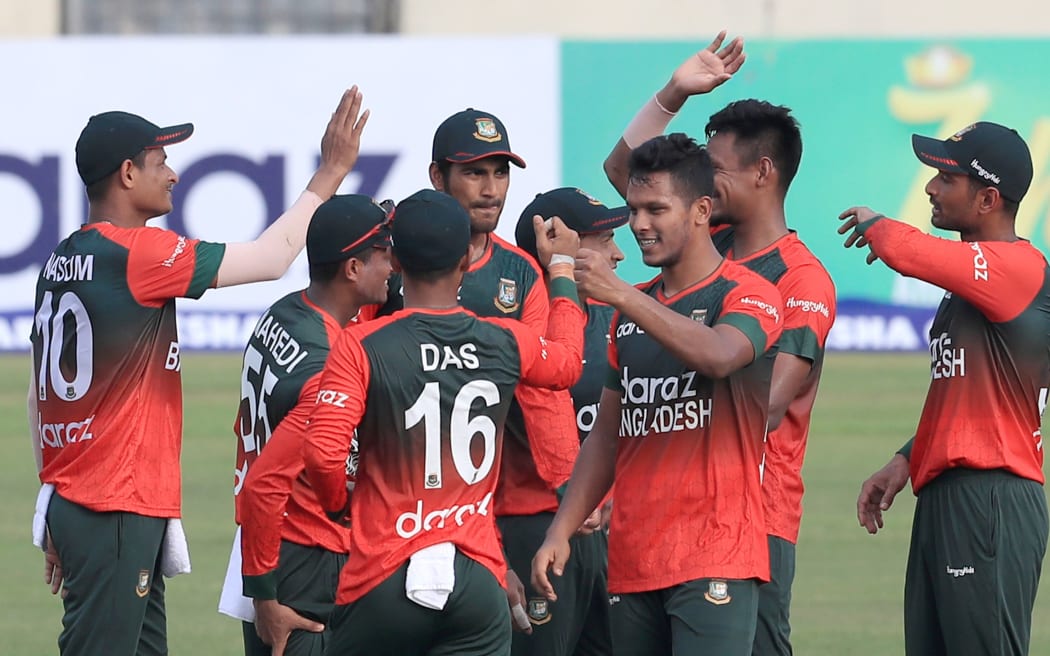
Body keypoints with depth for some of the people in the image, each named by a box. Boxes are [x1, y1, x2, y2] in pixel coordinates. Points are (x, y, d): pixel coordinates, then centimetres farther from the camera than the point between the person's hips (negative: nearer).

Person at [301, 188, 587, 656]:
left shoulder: (360, 347, -8)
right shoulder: (505, 344, 4)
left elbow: (322, 453, -18)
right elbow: (567, 362, 28)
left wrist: (340, 504, 6)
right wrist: (562, 267, 44)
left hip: (382, 581, -2)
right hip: (478, 580, 2)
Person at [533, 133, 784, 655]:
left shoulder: (748, 295, -2)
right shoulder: (632, 310, 18)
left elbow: (717, 356, -26)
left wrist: (620, 296, -31)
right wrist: (560, 532, 9)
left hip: (714, 558, -6)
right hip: (631, 562, 6)